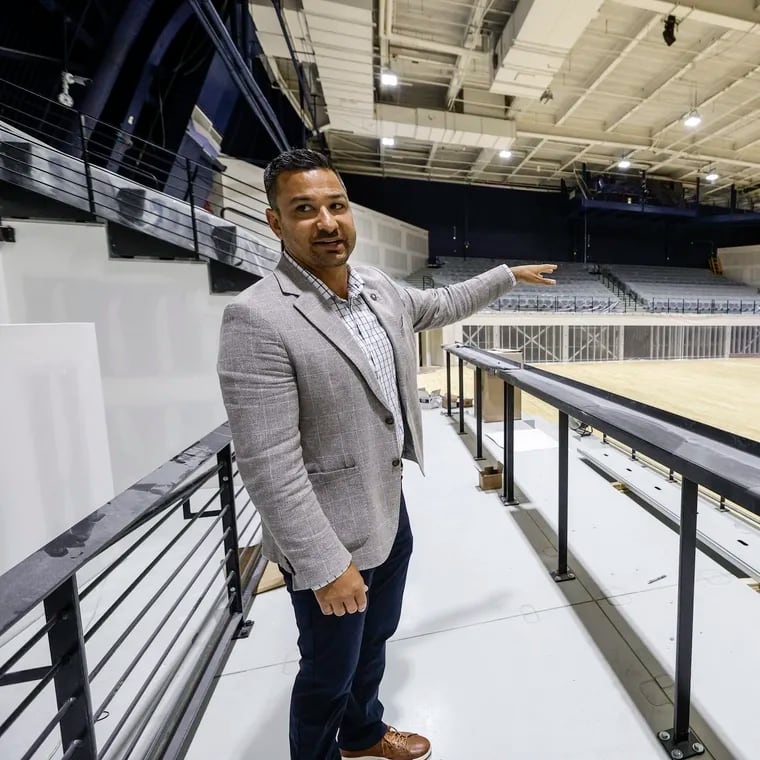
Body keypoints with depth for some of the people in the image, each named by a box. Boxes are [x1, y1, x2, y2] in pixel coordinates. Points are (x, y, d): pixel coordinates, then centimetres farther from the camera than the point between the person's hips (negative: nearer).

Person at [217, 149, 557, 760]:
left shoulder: (377, 287, -1)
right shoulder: (258, 319, -24)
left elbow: (441, 305, 19)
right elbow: (269, 465, -25)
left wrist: (508, 276, 26)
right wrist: (325, 565, -21)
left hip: (389, 507, 8)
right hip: (331, 536, -7)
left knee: (375, 639, 31)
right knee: (330, 672, 19)